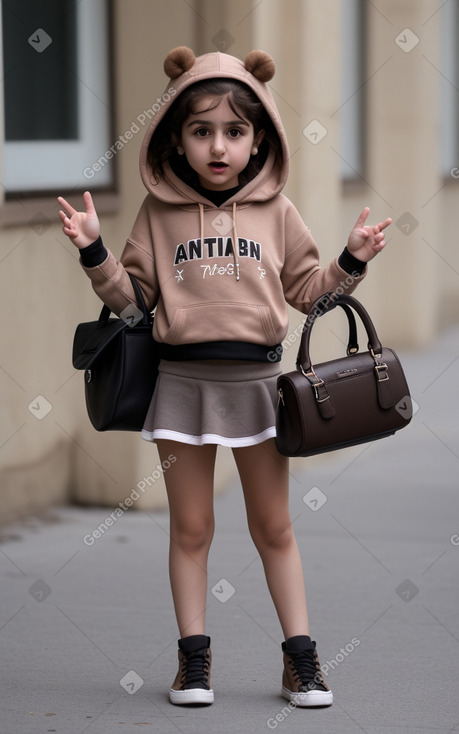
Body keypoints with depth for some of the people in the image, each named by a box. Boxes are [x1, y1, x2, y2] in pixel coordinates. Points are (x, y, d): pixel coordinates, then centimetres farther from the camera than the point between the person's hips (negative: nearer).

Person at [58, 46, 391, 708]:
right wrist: (95, 251, -8)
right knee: (190, 527, 6)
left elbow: (305, 290, 12)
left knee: (273, 527, 8)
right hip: (183, 379, 0)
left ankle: (300, 655, 15)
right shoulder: (160, 213, 3)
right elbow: (133, 297, 5)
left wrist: (351, 262, -3)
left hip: (255, 378, 1)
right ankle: (193, 656, 14)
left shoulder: (275, 212, 5)